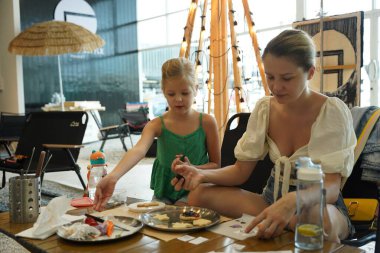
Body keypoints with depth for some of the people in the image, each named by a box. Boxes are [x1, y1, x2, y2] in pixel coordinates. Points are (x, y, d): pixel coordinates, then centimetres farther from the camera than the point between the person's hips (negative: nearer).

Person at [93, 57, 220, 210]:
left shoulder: (206, 122, -10)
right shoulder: (157, 125, -9)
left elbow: (216, 164, -1)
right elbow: (138, 151, -29)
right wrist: (112, 177, -48)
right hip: (164, 191, 2)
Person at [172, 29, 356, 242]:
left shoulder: (333, 112, -15)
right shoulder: (264, 109, -3)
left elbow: (331, 187, -22)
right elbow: (241, 170, -1)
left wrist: (291, 201, -44)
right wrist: (203, 175, -21)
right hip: (273, 199, 5)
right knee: (200, 194, -14)